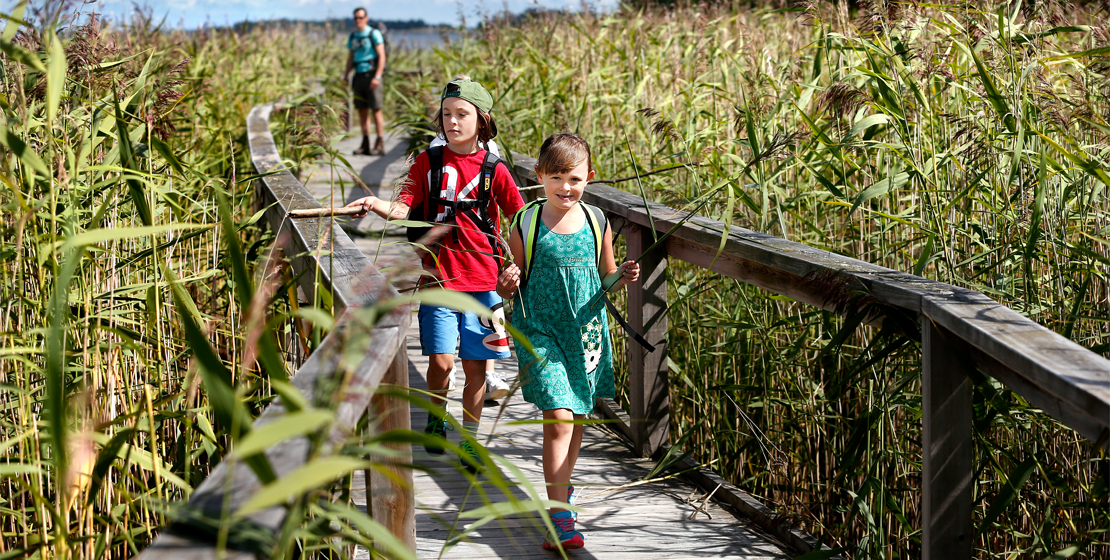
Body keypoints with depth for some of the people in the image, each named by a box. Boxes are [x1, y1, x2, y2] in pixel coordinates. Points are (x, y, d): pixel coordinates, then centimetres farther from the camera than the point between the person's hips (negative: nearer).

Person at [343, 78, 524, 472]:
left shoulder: (494, 170, 3)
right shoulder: (428, 162, 4)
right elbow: (403, 208, -6)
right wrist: (376, 205, -26)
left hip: (482, 280, 0)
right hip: (439, 277, 0)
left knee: (475, 365, 3)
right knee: (441, 361, -5)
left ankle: (470, 443, 17)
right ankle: (435, 417, 25)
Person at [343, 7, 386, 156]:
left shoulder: (374, 34, -3)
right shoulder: (353, 36, 14)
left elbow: (381, 56, -9)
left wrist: (377, 77, -17)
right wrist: (345, 76, 10)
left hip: (372, 75, -6)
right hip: (359, 75, 6)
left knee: (376, 110, -6)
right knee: (362, 110, 5)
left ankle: (379, 144, -3)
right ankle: (365, 144, 8)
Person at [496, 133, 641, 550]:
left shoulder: (597, 223, 1)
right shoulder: (525, 225, -6)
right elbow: (513, 287, 3)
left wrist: (622, 278, -8)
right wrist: (508, 287, -20)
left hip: (586, 331, 4)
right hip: (540, 331, -3)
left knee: (576, 418, 15)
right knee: (558, 417, -14)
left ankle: (560, 486, 41)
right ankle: (561, 518, -11)